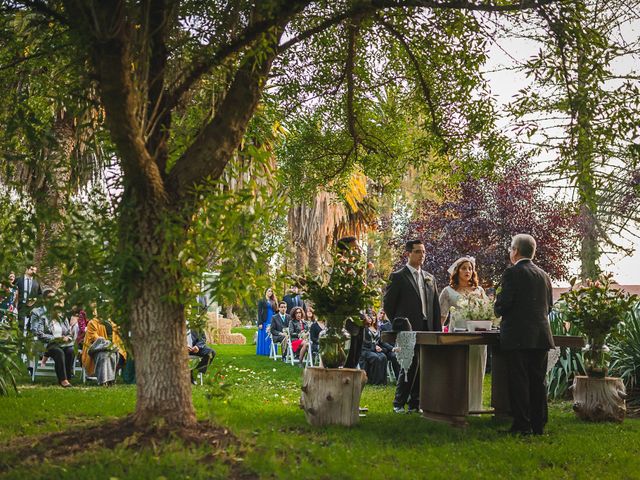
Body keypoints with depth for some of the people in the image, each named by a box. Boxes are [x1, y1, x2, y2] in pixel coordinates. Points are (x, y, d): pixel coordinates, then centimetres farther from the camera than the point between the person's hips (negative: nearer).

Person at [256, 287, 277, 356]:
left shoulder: (273, 301, 16)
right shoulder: (261, 301, 2)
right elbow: (259, 312, -4)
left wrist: (276, 301, 4)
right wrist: (260, 323, -13)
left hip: (272, 321, 5)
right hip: (264, 322, -5)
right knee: (264, 337, -3)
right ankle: (263, 352, 0)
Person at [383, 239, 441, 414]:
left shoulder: (430, 278, 17)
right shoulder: (398, 277, -1)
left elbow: (436, 306, 17)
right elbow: (387, 304, 0)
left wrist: (437, 330, 8)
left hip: (427, 329, 6)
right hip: (408, 330, -6)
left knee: (422, 367, 5)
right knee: (410, 366, -10)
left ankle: (415, 403, 14)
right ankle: (399, 404, 2)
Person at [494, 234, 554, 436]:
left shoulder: (512, 273, -9)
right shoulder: (544, 275, 12)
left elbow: (503, 303, -13)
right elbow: (549, 305, 17)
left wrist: (498, 310, 8)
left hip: (518, 336, -6)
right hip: (541, 335, 6)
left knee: (519, 381, -2)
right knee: (538, 381, 10)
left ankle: (522, 425, -2)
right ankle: (538, 425, 13)